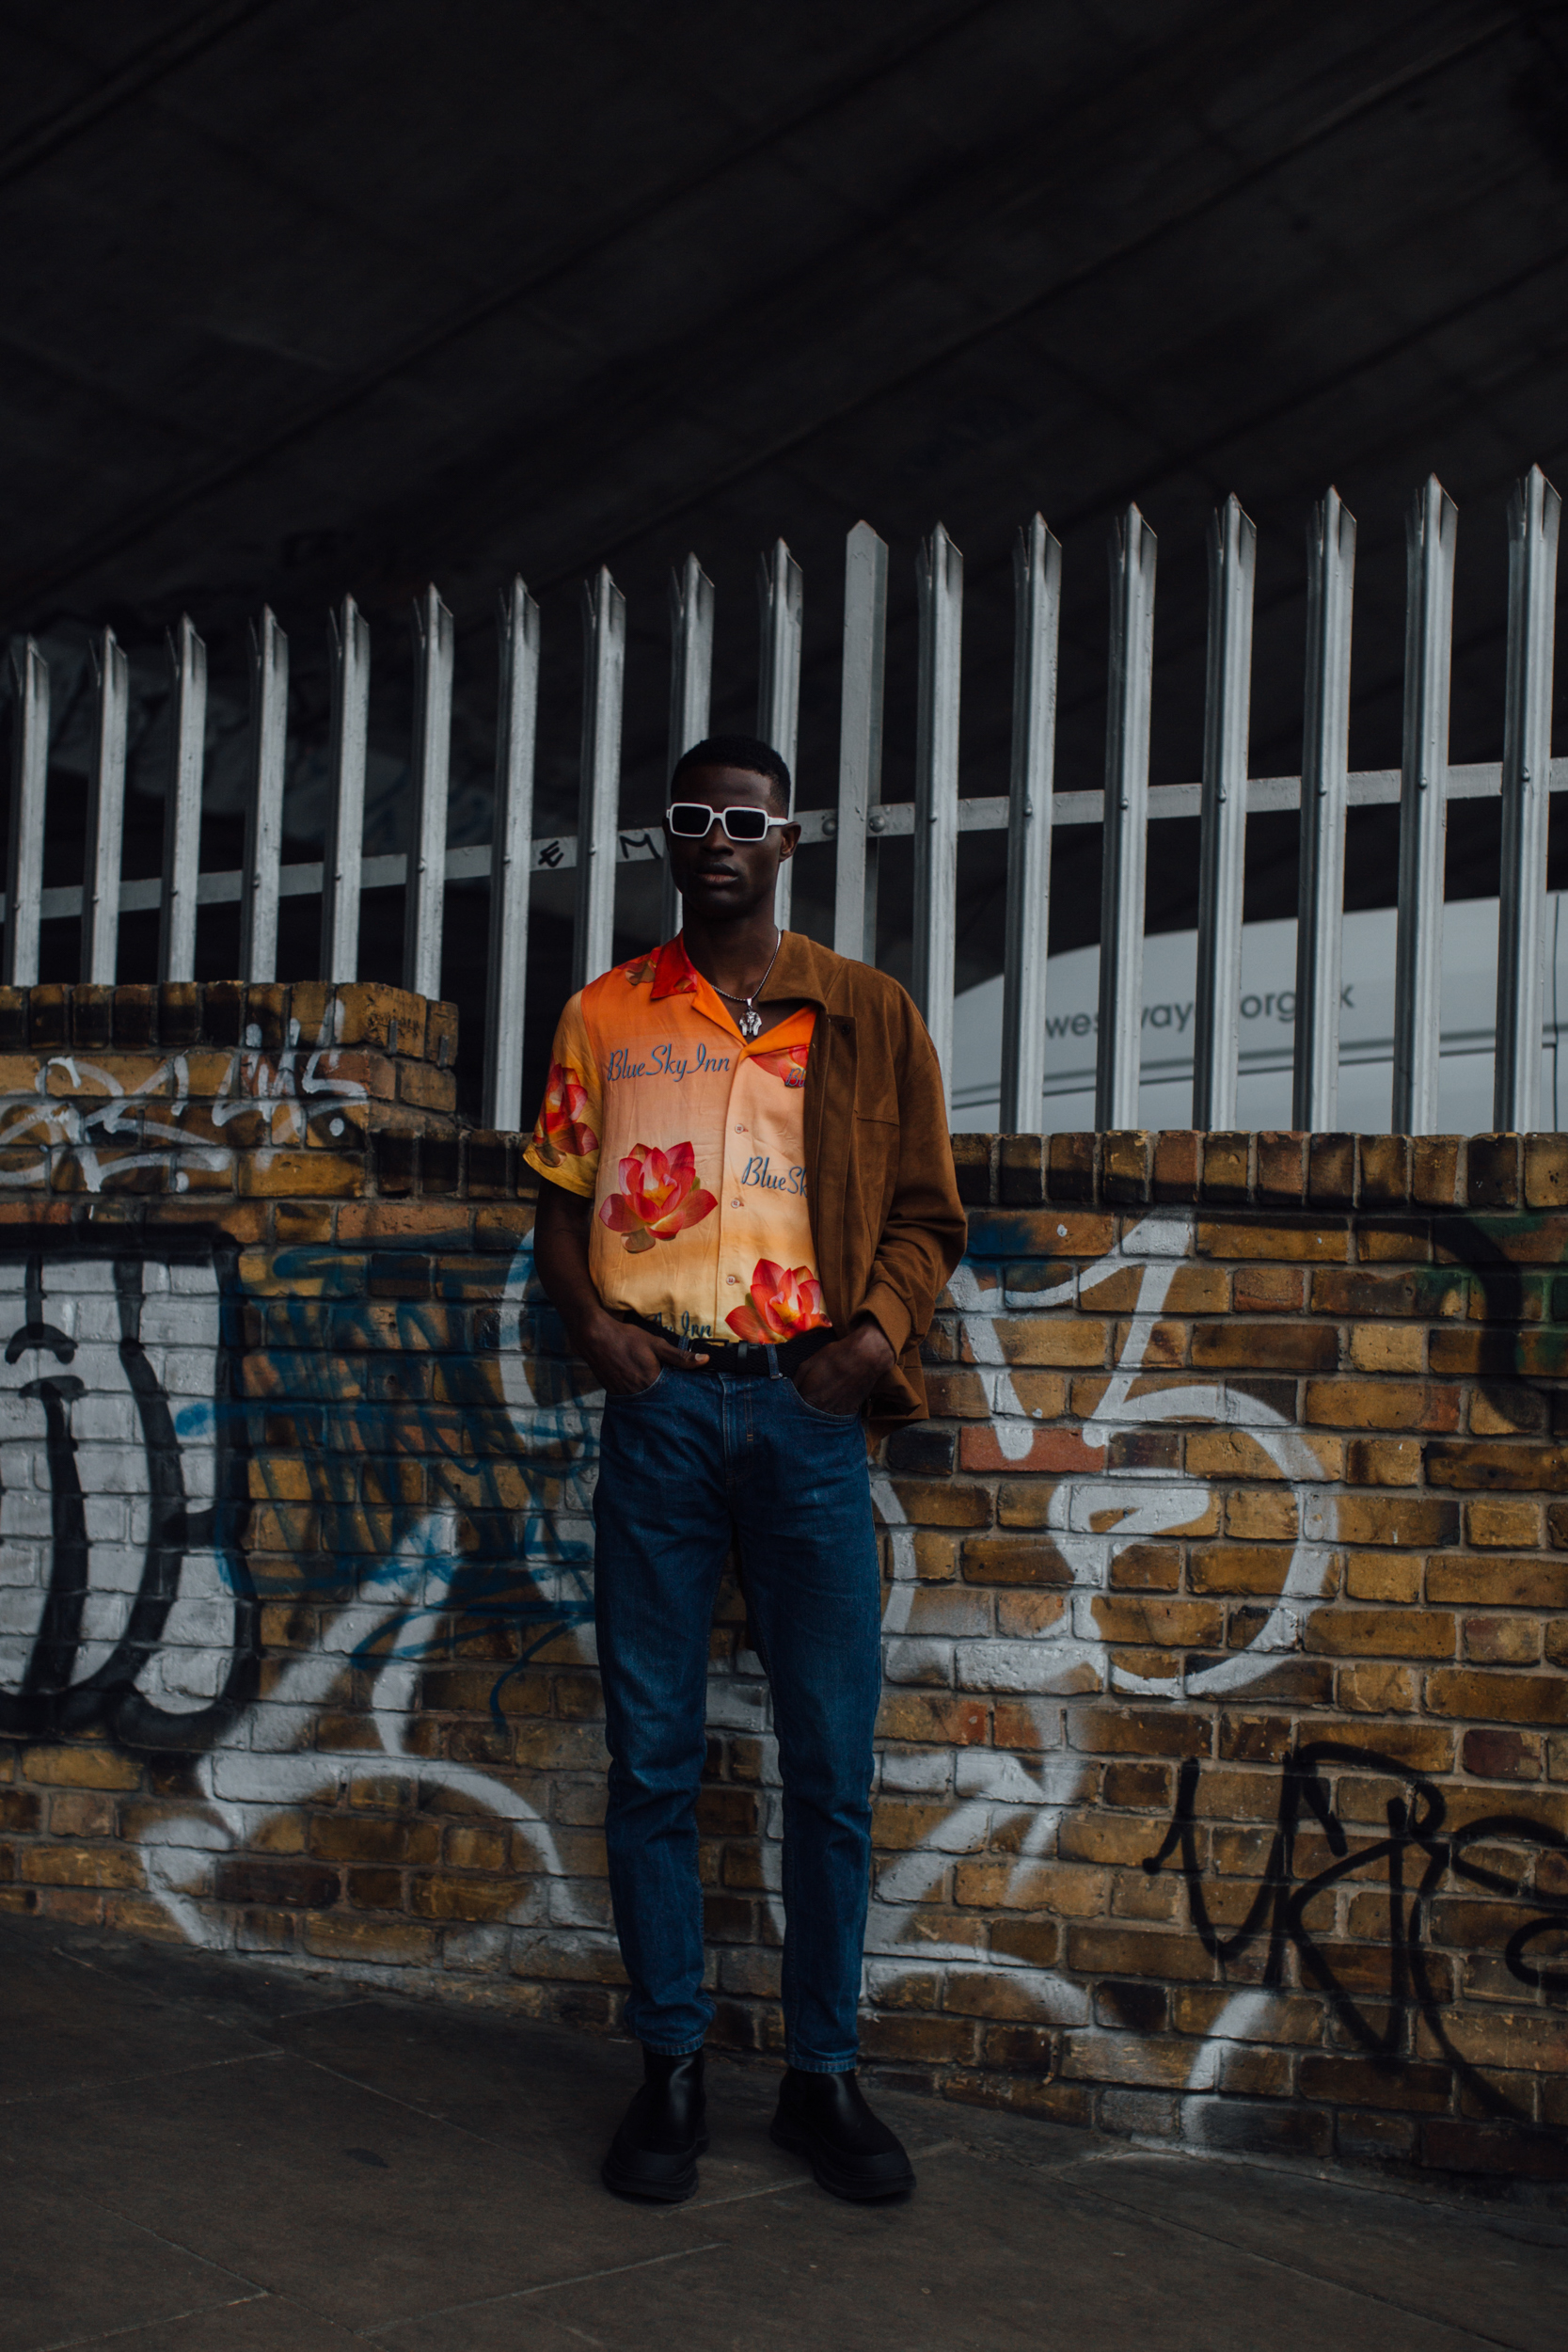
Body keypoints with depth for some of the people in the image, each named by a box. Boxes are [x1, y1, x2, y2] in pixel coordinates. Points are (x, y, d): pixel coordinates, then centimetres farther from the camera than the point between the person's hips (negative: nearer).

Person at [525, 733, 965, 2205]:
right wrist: (585, 1315, -3)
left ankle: (822, 2072, 13)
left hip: (805, 1405, -1)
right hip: (661, 1403, 1)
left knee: (832, 1761, 1)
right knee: (650, 1756, 3)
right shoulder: (603, 1017, 13)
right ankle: (670, 2067, 15)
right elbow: (560, 1198, 15)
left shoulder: (867, 1016, 10)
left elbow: (927, 1213, 10)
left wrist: (881, 1327, -8)